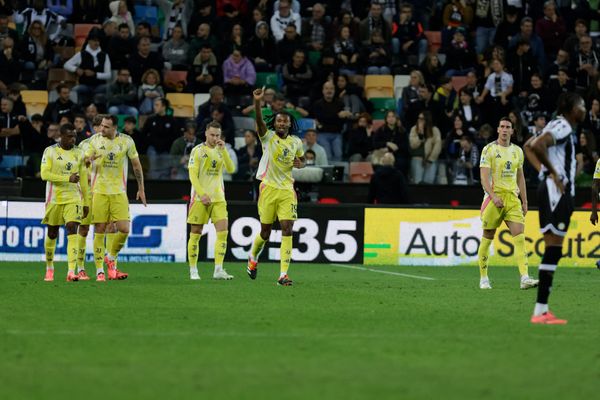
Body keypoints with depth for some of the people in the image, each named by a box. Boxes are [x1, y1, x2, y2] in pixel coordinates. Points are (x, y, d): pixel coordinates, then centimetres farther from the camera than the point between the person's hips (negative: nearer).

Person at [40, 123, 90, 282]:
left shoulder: (79, 153, 7)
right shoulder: (50, 151, -4)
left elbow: (83, 179, 12)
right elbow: (45, 174, -14)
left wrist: (86, 202, 11)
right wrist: (68, 178, -20)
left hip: (73, 199, 1)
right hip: (54, 198, -1)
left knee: (72, 230, -15)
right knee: (52, 234, 9)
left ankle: (71, 272, -23)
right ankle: (49, 268, 30)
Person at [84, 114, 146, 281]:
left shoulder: (126, 141, 0)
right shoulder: (95, 140, 1)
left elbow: (136, 165, 9)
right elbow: (84, 162, 9)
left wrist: (141, 188, 9)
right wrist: (90, 159, -16)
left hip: (119, 192, 0)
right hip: (99, 191, 0)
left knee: (124, 229, -9)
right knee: (99, 231, -3)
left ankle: (111, 259, 17)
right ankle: (99, 271, 4)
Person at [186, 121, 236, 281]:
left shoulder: (221, 151, 10)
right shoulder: (198, 150, -3)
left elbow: (231, 169, -3)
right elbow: (192, 175, -8)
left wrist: (223, 150, -12)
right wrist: (202, 194, -16)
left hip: (218, 198, 4)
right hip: (200, 197, -4)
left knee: (223, 231, -9)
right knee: (195, 234, 1)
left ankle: (218, 270, -10)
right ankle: (193, 271, 9)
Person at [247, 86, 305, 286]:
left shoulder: (296, 142, 8)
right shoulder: (268, 136, -3)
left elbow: (302, 159, 26)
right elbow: (259, 121, -23)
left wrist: (300, 164, 0)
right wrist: (257, 102, -41)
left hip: (287, 190, 2)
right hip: (269, 188, -2)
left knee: (287, 229, -12)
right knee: (265, 231, 5)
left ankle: (283, 274, -13)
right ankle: (253, 257, 38)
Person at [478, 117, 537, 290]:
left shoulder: (517, 151, 12)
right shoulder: (489, 149, -4)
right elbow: (484, 177, -11)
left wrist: (524, 201, 14)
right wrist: (493, 197, -23)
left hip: (512, 198, 4)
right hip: (494, 197, -4)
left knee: (520, 237, -10)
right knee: (487, 238, 2)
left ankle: (525, 278, -18)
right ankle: (483, 278, 15)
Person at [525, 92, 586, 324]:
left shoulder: (560, 126, 17)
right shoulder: (563, 127, -12)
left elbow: (530, 146, 27)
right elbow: (537, 146, -27)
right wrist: (553, 173, -17)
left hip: (558, 192, 10)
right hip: (556, 191, -10)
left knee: (553, 251, 9)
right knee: (553, 250, -12)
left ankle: (542, 310, 8)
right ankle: (540, 311, -14)